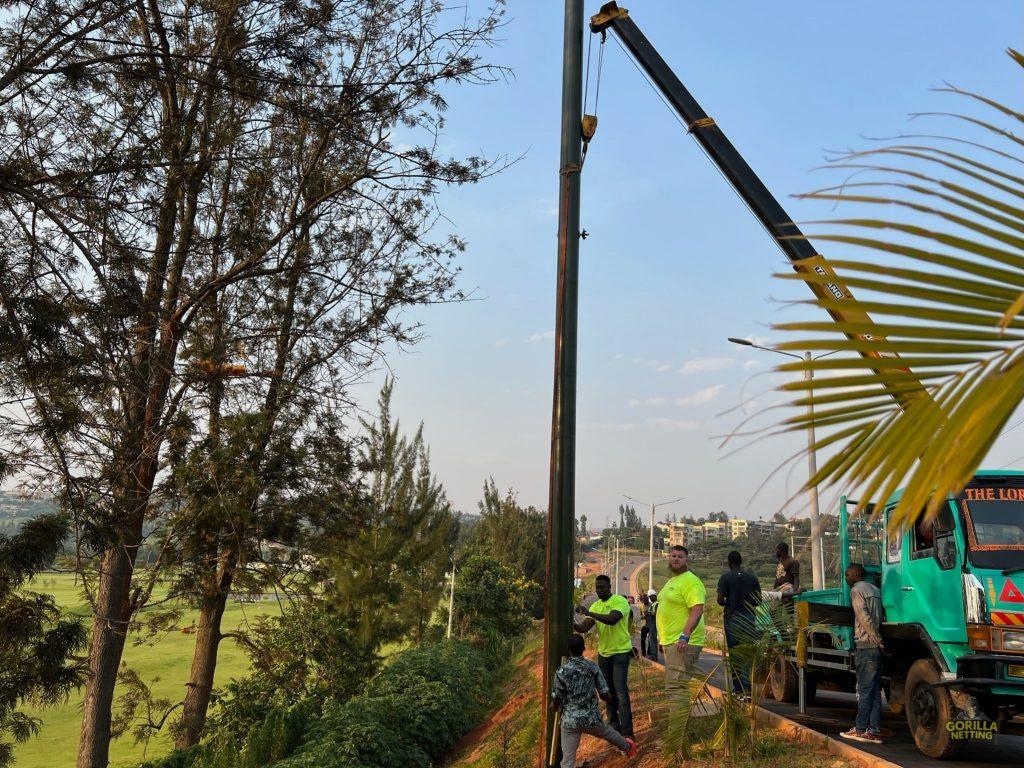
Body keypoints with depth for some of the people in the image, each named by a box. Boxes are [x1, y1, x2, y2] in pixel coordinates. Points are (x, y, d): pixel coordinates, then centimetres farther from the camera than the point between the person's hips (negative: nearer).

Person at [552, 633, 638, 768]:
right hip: (592, 718, 3)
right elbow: (606, 696, -4)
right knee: (608, 733, 32)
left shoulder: (561, 672, -13)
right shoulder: (593, 667, -7)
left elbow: (556, 700, -8)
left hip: (570, 721, -3)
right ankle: (628, 747, 60)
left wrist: (554, 706, 16)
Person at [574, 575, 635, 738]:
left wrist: (589, 613, -38)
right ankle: (613, 724, 26)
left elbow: (612, 619, -31)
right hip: (603, 653, 7)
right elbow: (584, 627, -4)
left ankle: (627, 733, -9)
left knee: (621, 692, -10)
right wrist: (571, 623, -25)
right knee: (608, 691, 13)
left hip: (620, 652, -7)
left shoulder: (620, 601, -14)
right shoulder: (595, 606, 6)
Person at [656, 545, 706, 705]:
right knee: (673, 686, 15)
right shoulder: (671, 581, 19)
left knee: (675, 686, -14)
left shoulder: (691, 581, -12)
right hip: (670, 641, 10)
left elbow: (697, 610, -22)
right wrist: (662, 639, 26)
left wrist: (685, 635, -30)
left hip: (682, 643, -10)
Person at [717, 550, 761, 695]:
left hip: (732, 618, -2)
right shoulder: (752, 577, 4)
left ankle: (737, 688, 8)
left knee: (734, 654, 6)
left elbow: (720, 600, -11)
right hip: (748, 618, 2)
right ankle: (747, 687, -6)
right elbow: (758, 600, 6)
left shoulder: (725, 578, -6)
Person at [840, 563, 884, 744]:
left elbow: (864, 617, -16)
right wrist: (878, 639, 14)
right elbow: (880, 616, 16)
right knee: (875, 690, 8)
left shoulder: (856, 590, -6)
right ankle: (874, 731, 8)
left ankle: (860, 729, 0)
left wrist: (877, 640, -16)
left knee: (864, 690, -4)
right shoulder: (875, 589, 19)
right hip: (876, 647, 8)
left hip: (866, 645, -8)